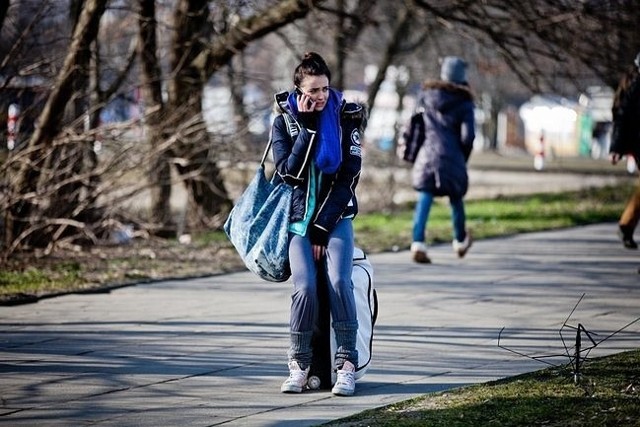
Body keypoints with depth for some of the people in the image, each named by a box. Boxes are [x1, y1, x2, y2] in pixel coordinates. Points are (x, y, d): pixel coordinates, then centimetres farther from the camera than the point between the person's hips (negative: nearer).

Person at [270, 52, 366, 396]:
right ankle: (300, 364, -8)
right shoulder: (283, 122, 3)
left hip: (336, 216, 0)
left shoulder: (345, 118, 1)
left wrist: (323, 225, -9)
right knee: (305, 287, -21)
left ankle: (347, 364, -17)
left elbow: (349, 176, -4)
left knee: (338, 281, -24)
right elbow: (290, 172, -11)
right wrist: (308, 126, -14)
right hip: (299, 219, 0)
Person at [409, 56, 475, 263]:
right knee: (456, 199, 19)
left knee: (424, 200, -4)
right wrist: (463, 157, 9)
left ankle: (418, 243, -21)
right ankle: (460, 242, 36)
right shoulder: (464, 102, -2)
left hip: (427, 155, 2)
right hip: (452, 158, -2)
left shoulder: (426, 95, 7)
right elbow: (468, 136, -7)